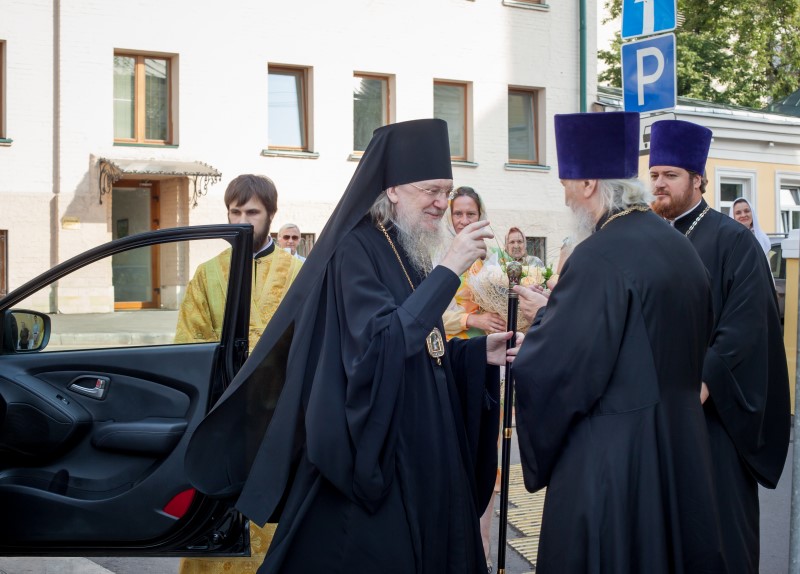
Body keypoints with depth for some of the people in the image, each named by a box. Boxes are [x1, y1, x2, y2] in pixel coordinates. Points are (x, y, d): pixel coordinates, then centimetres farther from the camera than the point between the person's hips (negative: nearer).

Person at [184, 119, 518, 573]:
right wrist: (448, 271, -27)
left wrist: (479, 352, -2)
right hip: (372, 458, -8)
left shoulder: (408, 254, 12)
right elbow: (382, 344, -26)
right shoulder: (357, 250, -13)